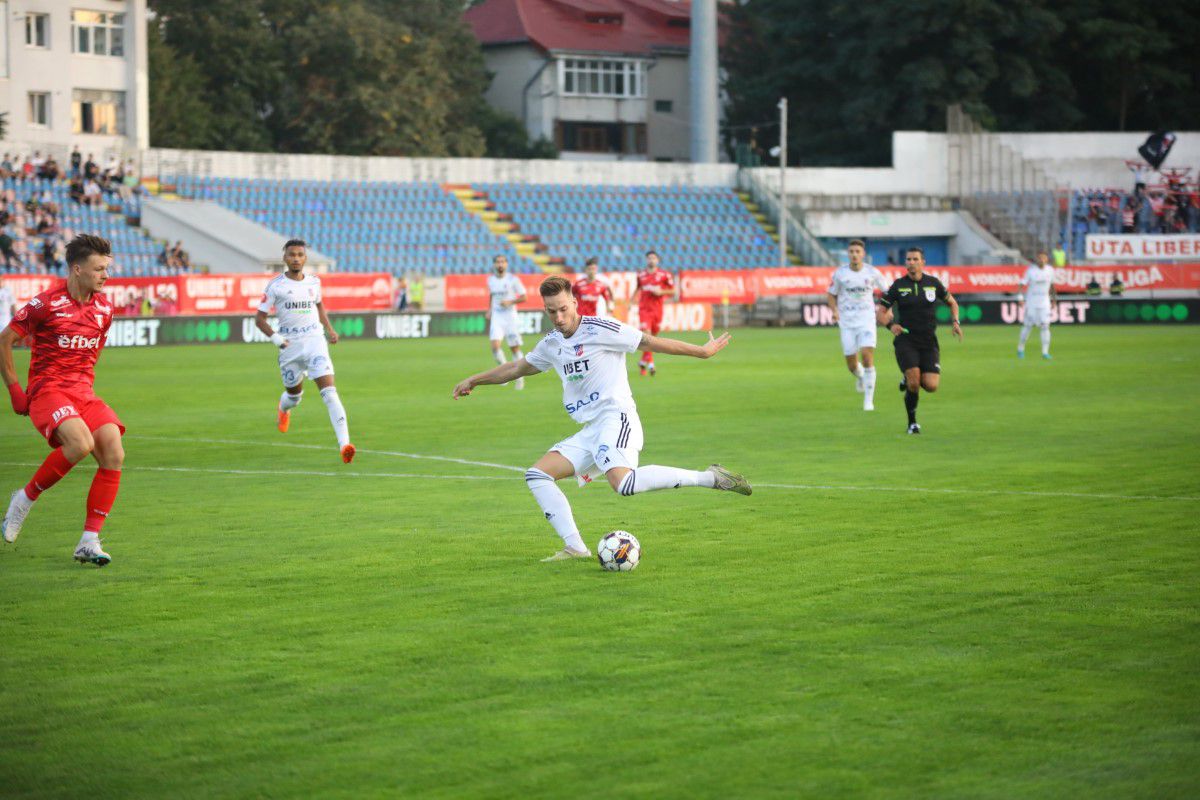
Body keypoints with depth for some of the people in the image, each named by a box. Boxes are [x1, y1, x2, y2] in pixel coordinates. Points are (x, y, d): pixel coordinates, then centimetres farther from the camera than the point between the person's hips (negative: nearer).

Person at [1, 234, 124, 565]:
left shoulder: (103, 309, 9)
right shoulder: (46, 303, -10)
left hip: (83, 392, 6)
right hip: (47, 390, -6)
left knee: (114, 455, -15)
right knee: (80, 443, -32)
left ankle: (89, 543, -10)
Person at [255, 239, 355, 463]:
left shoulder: (314, 282, 6)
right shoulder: (276, 285, -4)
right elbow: (259, 318, -1)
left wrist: (329, 329, 15)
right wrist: (275, 338, -15)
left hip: (314, 341, 1)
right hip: (290, 345, -1)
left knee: (329, 392, -16)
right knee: (295, 394, 16)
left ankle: (344, 444, -25)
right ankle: (284, 408, 58)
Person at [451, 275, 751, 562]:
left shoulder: (600, 330, -6)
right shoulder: (552, 344, 16)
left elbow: (651, 342, -3)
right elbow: (518, 367, 34)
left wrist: (702, 351, -1)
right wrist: (474, 381, 40)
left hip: (615, 418, -8)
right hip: (589, 432, 8)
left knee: (624, 484, -34)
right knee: (537, 475, -3)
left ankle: (708, 477, -27)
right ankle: (575, 547, -8)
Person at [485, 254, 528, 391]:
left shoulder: (513, 280, -6)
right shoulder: (490, 280, 7)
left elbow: (523, 297, -3)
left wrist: (510, 302, -17)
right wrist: (489, 310, 14)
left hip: (511, 317, -2)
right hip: (496, 318, 2)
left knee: (515, 348, 3)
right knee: (495, 346, -16)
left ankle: (519, 378, 19)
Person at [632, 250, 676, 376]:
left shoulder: (664, 274, -1)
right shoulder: (641, 275, 6)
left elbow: (672, 290, 2)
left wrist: (660, 292, -13)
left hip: (657, 309, 0)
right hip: (644, 309, 0)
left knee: (653, 336, 9)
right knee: (646, 335, -15)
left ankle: (643, 361, 28)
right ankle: (650, 363, -16)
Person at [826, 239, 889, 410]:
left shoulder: (872, 273, -3)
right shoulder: (839, 273, -3)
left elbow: (886, 290, 13)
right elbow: (831, 295, 9)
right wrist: (834, 310, -9)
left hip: (866, 320, -1)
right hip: (847, 323, 1)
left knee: (867, 356, -18)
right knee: (852, 365, 1)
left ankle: (869, 400, -9)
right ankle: (860, 376, 40)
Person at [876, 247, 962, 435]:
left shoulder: (933, 283, 4)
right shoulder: (898, 285, -1)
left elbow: (952, 302, 20)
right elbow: (881, 313, 3)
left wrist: (955, 322, 2)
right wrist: (890, 325, -18)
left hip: (928, 343, 2)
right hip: (906, 341, -2)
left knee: (931, 386, -14)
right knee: (914, 381, -19)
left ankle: (909, 381, 22)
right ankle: (912, 423, 3)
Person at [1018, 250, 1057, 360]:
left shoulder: (1050, 270, 0)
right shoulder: (1031, 270, -11)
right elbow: (1022, 284, -14)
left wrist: (1053, 298, 17)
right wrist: (1020, 298, -25)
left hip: (1044, 301, 3)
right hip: (1031, 301, -3)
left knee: (1045, 326, -7)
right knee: (1028, 325, 4)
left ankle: (1045, 352, -7)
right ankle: (1020, 349, 23)